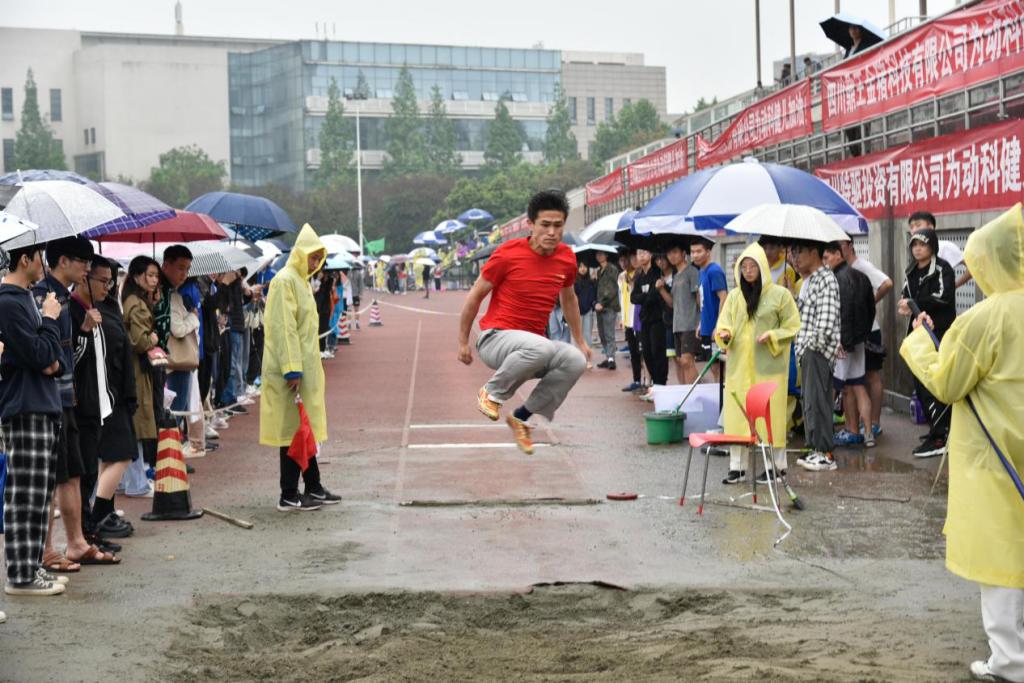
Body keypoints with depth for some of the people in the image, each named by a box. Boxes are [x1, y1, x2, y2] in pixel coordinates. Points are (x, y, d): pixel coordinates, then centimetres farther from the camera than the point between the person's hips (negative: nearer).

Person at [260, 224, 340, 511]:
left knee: (306, 428, 14)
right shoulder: (285, 280, -14)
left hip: (305, 367, 10)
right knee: (293, 430, -5)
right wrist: (292, 370, -23)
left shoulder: (301, 280, 16)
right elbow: (283, 328, -20)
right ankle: (289, 496, 0)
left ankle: (313, 488, 22)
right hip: (292, 369, -10)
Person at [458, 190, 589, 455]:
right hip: (494, 338, -5)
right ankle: (491, 392, -10)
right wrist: (463, 342, 4)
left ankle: (521, 416, -7)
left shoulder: (567, 257, 4)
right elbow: (475, 295, 0)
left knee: (576, 361, -25)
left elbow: (568, 299, 23)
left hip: (531, 348, 5)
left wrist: (580, 341, 27)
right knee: (541, 347, -38)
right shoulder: (508, 254, -11)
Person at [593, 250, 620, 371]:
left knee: (609, 334, -11)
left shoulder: (612, 269, -4)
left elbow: (612, 289, -11)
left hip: (609, 307, -7)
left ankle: (611, 359, -14)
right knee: (602, 334, 8)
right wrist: (596, 303, 7)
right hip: (600, 306, 7)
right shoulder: (598, 271, 19)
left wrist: (602, 303, -14)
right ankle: (607, 357, 13)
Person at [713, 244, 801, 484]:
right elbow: (724, 324, 10)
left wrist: (772, 336, -14)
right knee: (737, 414, 1)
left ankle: (777, 466, 9)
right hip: (739, 365, 4)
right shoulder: (735, 295, 9)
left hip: (768, 365, -3)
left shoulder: (779, 295, -2)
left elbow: (792, 327, 2)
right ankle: (737, 467, 7)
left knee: (770, 413, -1)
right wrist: (725, 334, -12)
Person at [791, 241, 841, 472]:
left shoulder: (826, 280, -12)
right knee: (809, 399, 11)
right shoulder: (807, 281, 18)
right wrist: (802, 346, 15)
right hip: (806, 350, 10)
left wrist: (812, 344, -15)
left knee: (817, 400, -9)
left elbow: (826, 322, -19)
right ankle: (816, 449, 16)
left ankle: (825, 454, -6)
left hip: (818, 349, -10)